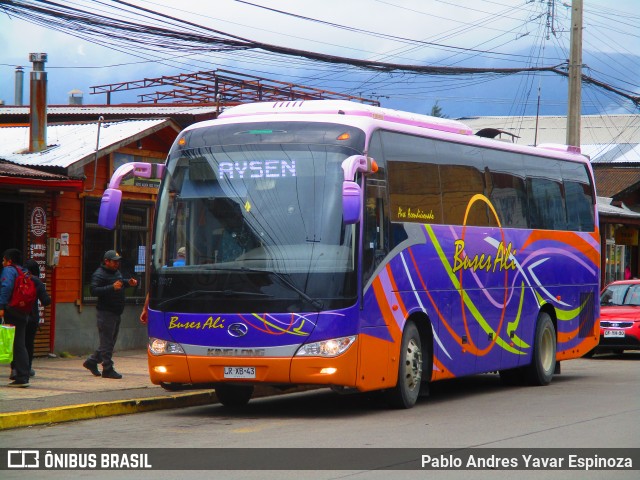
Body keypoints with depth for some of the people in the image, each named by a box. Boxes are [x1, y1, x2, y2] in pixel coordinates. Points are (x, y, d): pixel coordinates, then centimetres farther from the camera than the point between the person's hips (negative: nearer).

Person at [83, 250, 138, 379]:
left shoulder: (116, 272, 15)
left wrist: (128, 282, 13)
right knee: (107, 342, -5)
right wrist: (112, 287, -34)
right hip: (106, 313, -10)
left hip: (116, 313, 10)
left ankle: (91, 362, 26)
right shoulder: (99, 275, -14)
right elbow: (94, 290, -26)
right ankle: (108, 370, -1)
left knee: (110, 341, 15)